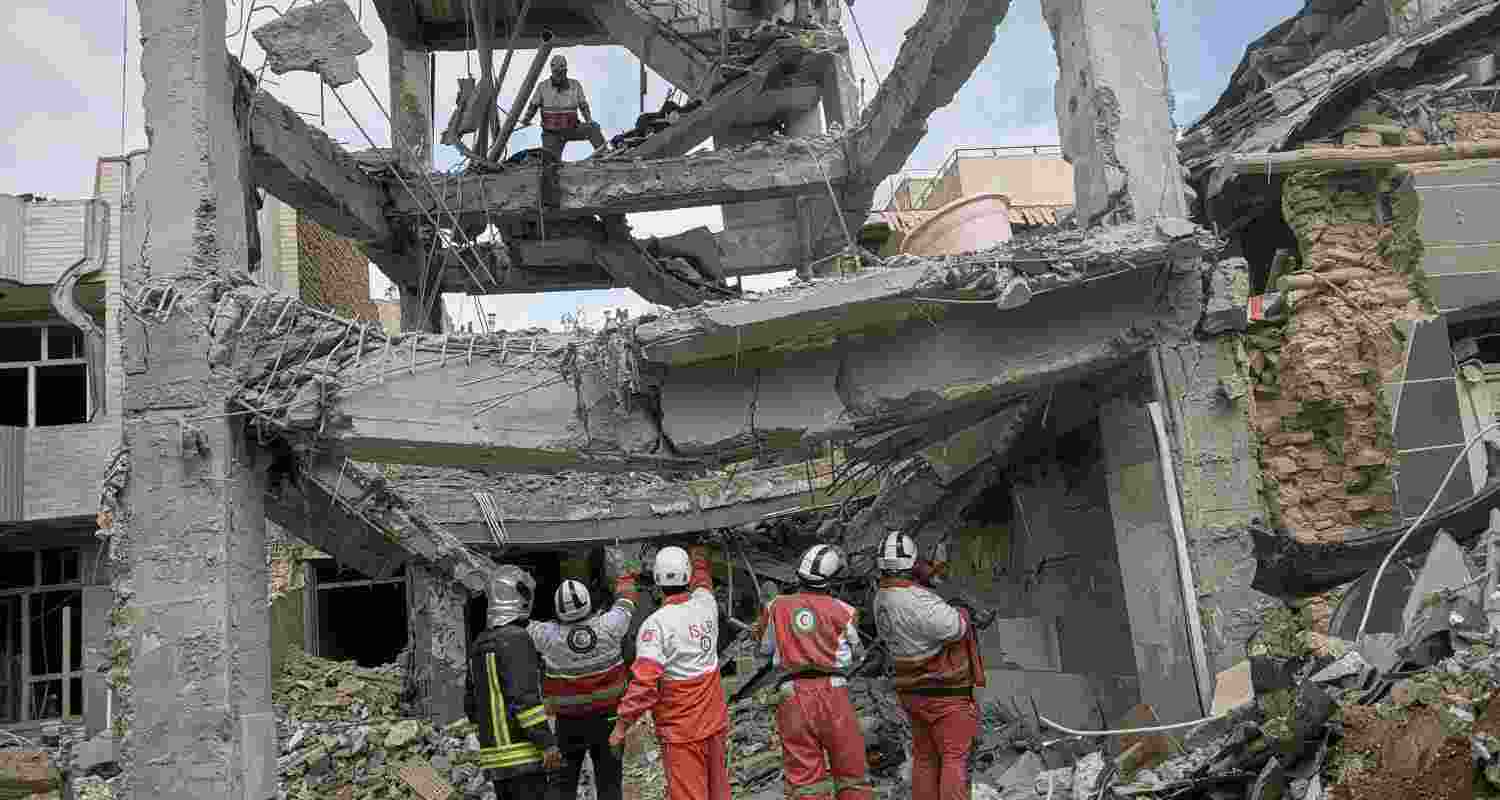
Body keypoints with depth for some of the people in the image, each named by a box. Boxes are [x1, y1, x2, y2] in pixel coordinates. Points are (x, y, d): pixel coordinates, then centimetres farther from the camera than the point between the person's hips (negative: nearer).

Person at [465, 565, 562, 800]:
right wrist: (547, 743, -19)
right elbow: (525, 696, -21)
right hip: (523, 754, -8)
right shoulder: (515, 639, -14)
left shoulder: (479, 644, 13)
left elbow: (471, 704, 18)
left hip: (495, 754, 8)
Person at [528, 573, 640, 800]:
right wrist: (626, 581, 26)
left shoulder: (550, 636, -20)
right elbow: (625, 603, 5)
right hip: (608, 717, 1)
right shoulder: (608, 626, -16)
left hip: (568, 722, -1)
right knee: (609, 782, 10)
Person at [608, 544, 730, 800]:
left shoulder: (656, 623, -20)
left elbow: (644, 681, -23)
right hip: (716, 721, 6)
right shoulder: (706, 604, -2)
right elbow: (702, 580, 23)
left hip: (680, 729, -6)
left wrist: (622, 725, -14)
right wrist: (699, 555, 43)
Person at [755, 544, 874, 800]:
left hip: (793, 695, 1)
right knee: (851, 774, 12)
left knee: (805, 778, 7)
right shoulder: (841, 610, -3)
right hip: (833, 692, -1)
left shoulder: (776, 607, 2)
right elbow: (856, 653, 12)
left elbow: (765, 649, 16)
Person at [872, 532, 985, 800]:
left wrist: (923, 577, 11)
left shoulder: (881, 597, 2)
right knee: (955, 758, 0)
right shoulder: (916, 600, -27)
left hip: (912, 691, 8)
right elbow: (955, 627, -29)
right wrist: (962, 613, -6)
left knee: (925, 757, 15)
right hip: (944, 692, -8)